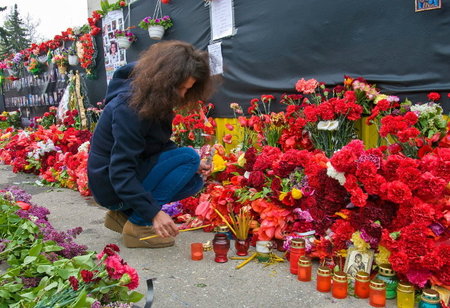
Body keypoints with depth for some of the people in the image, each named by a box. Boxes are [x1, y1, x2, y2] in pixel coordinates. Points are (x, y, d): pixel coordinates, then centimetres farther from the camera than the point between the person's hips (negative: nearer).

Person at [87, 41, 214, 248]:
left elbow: (161, 145, 10)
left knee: (194, 181, 7)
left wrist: (191, 165, -6)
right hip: (111, 186, -9)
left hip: (131, 176, 9)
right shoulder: (130, 106, -27)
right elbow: (120, 171, -30)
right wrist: (154, 212, -35)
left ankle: (123, 214, 8)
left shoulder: (152, 99, 0)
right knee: (189, 157, -20)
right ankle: (139, 225, -14)